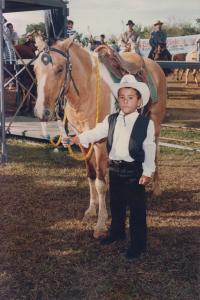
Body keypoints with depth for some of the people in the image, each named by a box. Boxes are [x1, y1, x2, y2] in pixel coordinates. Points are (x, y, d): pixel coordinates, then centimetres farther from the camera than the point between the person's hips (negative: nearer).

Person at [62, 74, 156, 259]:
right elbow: (94, 133, -3)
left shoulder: (146, 123, -10)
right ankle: (116, 233, 41)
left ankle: (138, 244, 16)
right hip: (114, 169, 5)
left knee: (136, 208, 3)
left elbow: (150, 149, -9)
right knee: (115, 204, 20)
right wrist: (73, 140, -15)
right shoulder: (111, 120, 1)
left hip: (134, 171, -5)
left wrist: (147, 173, -12)